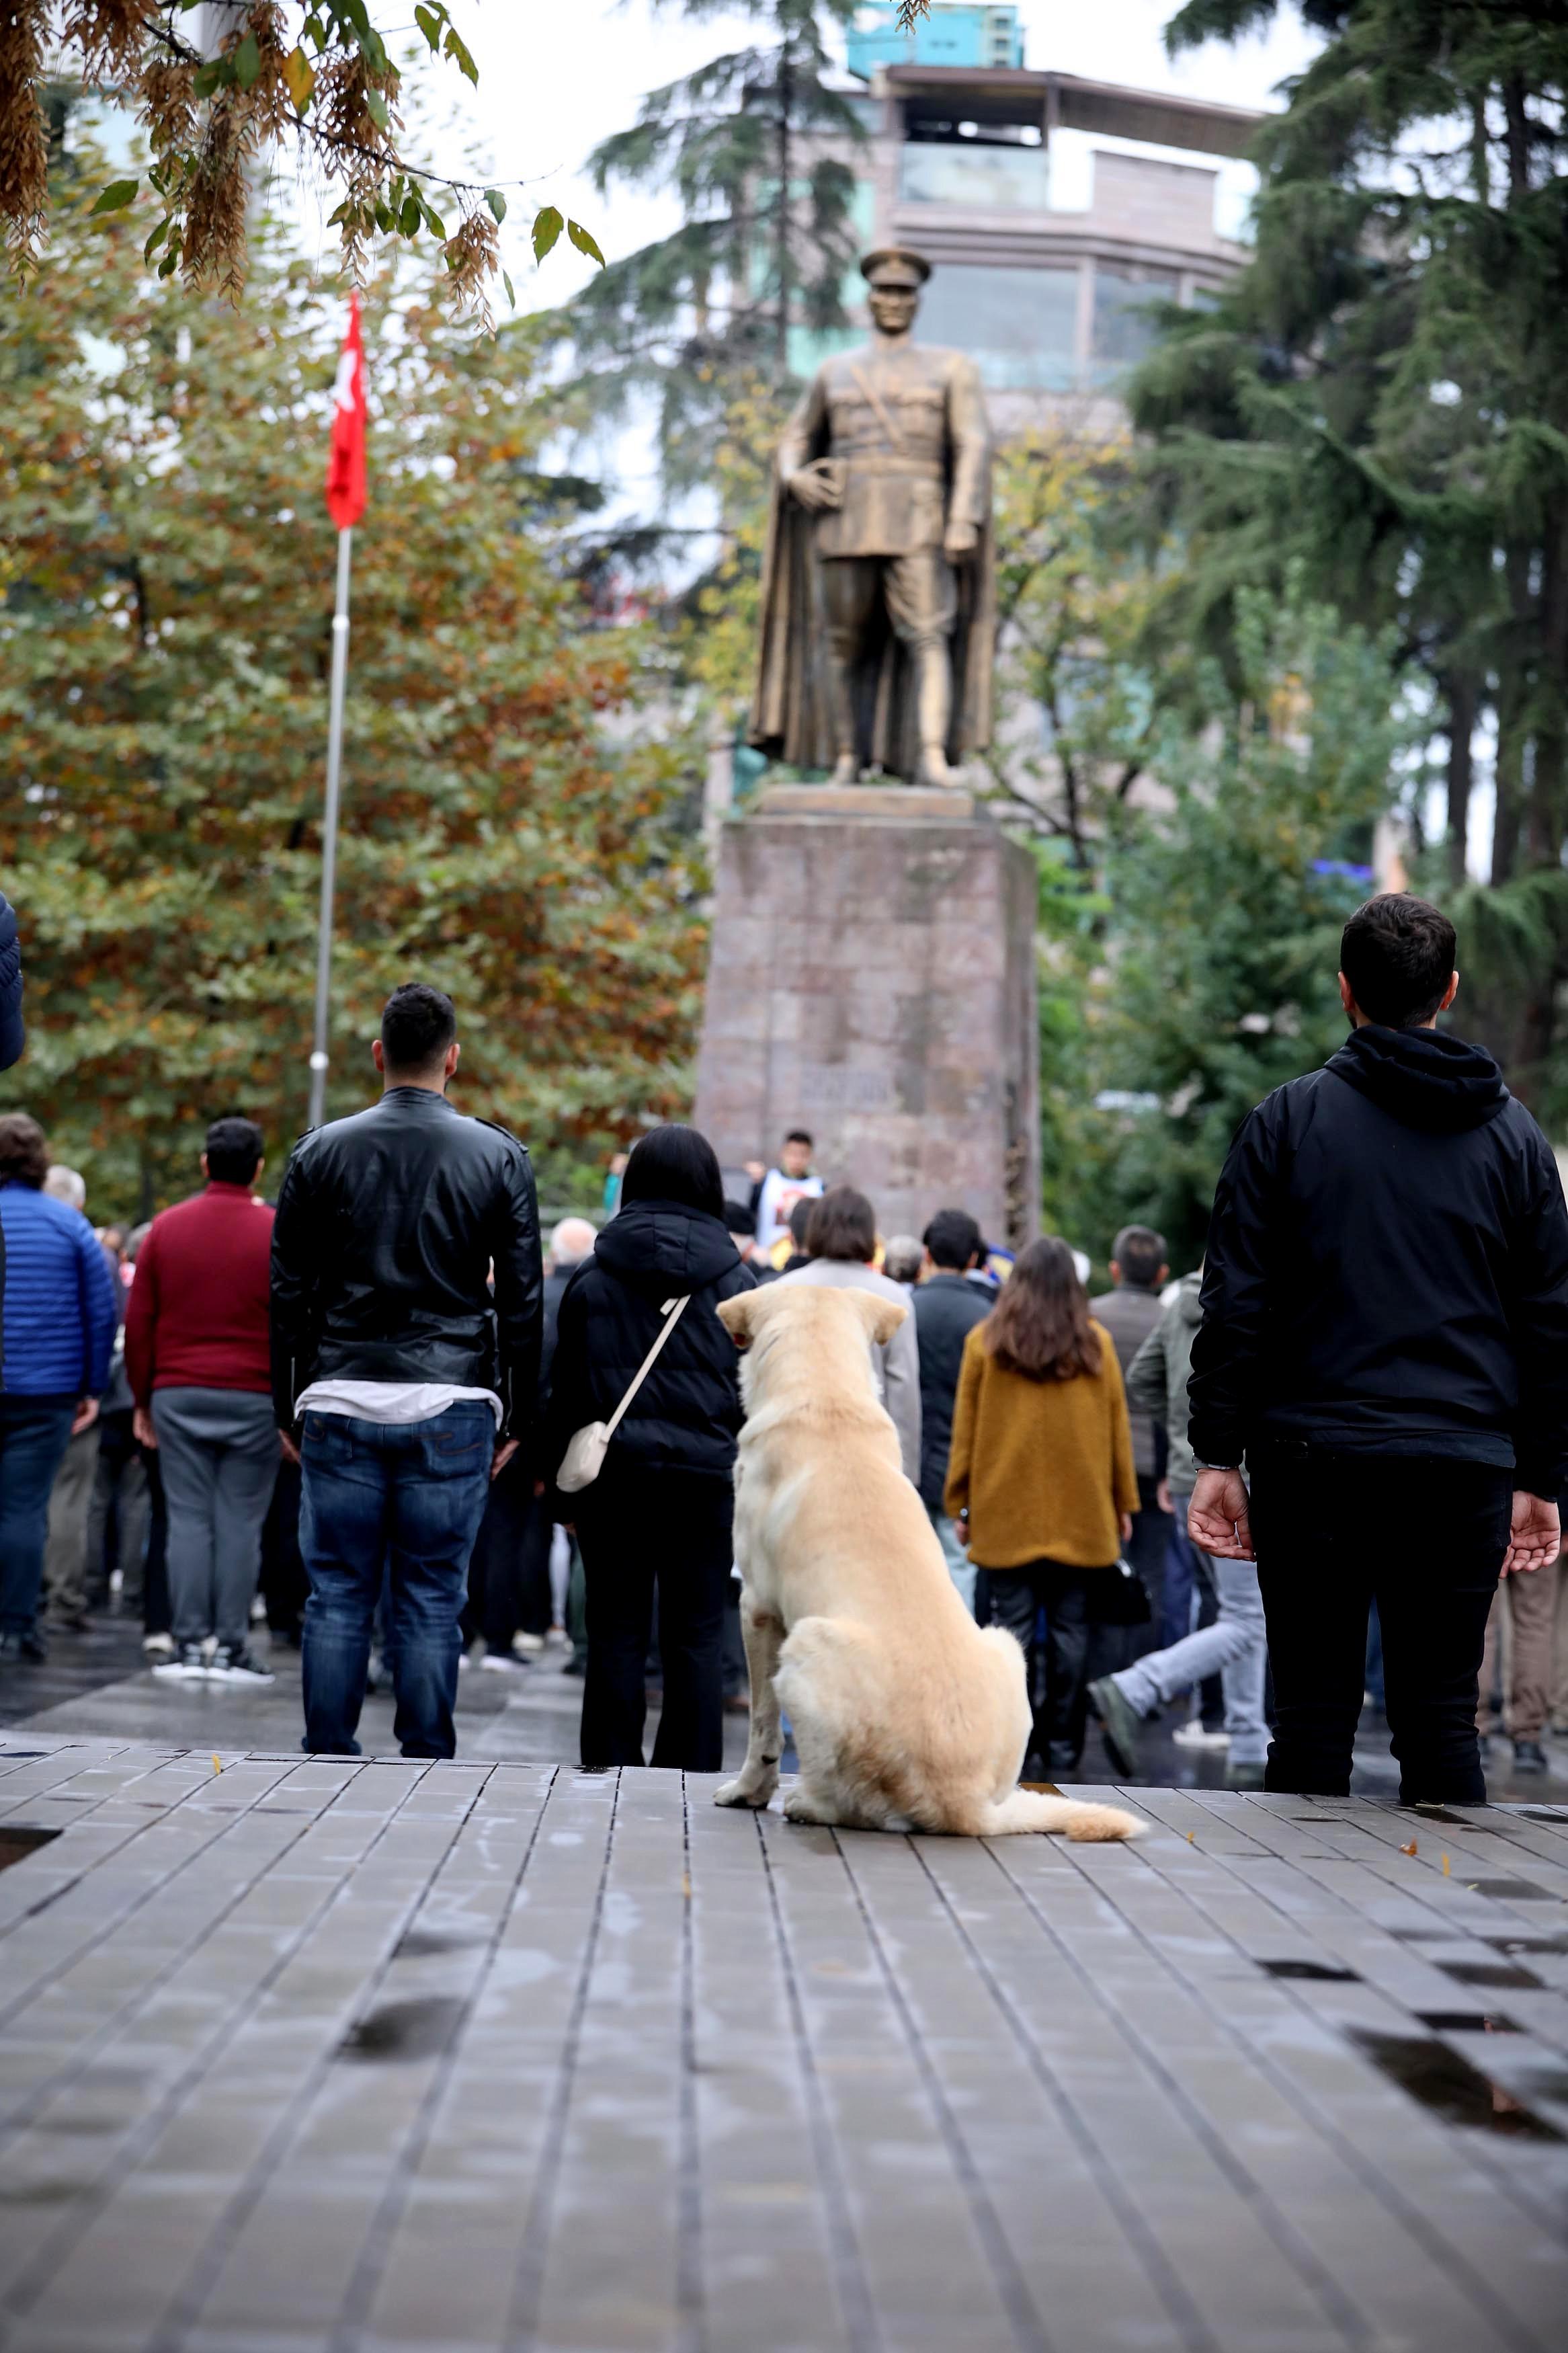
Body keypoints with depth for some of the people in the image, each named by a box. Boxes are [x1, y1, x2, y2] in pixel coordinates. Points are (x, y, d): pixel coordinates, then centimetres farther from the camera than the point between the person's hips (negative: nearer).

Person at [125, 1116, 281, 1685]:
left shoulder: (166, 1228, 6)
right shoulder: (280, 1234, -1)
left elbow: (138, 1321, 8)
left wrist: (142, 1400, 14)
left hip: (178, 1396, 2)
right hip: (255, 1401, -2)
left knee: (188, 1520, 3)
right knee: (240, 1525, 0)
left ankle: (189, 1644, 1)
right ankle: (231, 1648, 0)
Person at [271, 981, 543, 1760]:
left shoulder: (321, 1153, 3)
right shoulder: (499, 1157, 1)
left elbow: (288, 1294, 6)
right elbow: (522, 1301, 2)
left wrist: (289, 1408, 13)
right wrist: (519, 1419, 9)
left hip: (341, 1404, 1)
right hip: (452, 1409, -1)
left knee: (337, 1595, 7)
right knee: (432, 1601, 4)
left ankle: (329, 1761, 9)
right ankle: (426, 1766, 6)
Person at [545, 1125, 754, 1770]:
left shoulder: (591, 1278, 5)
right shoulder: (735, 1280, 3)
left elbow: (565, 1392, 6)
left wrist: (566, 1491, 11)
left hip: (613, 1473, 1)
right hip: (707, 1474, -1)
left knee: (616, 1634, 4)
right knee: (696, 1636, 3)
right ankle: (691, 1782, 4)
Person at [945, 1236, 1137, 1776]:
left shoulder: (985, 1341, 1)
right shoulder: (1095, 1342, 3)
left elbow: (965, 1429, 2)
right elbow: (1118, 1427, 7)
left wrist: (961, 1503, 8)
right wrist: (1123, 1502, 14)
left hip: (1006, 1509, -1)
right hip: (1081, 1511, 1)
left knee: (1013, 1625, 1)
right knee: (1069, 1626, 5)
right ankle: (1062, 1745, 7)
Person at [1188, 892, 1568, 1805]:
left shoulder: (1289, 1120, 1)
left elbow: (1237, 1303, -2)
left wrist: (1219, 1457, 1)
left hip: (1314, 1462, -2)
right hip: (1464, 1470, 2)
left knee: (1313, 1720, 4)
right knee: (1442, 1722, 6)